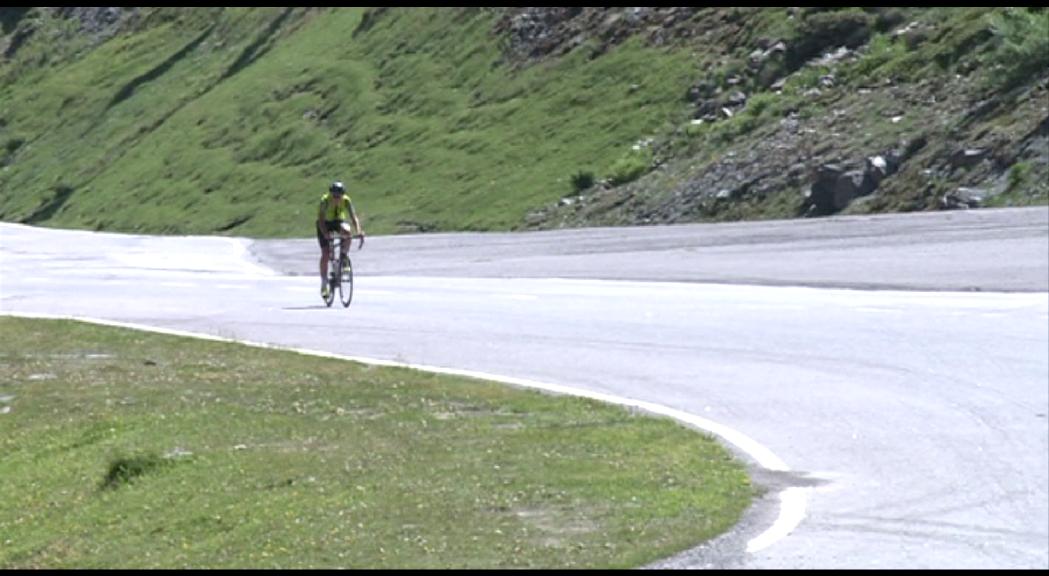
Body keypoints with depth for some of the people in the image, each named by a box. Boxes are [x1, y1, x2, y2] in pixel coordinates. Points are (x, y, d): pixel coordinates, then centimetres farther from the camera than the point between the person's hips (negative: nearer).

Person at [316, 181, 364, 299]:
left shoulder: (346, 200, -23)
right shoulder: (325, 200, -29)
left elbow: (354, 217, -30)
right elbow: (321, 219, -36)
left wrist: (359, 231, -46)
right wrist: (325, 233, -52)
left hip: (339, 222, 2)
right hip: (325, 223, -2)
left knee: (348, 232, -35)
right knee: (325, 255, -13)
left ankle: (342, 257, -12)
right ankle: (324, 284, -1)